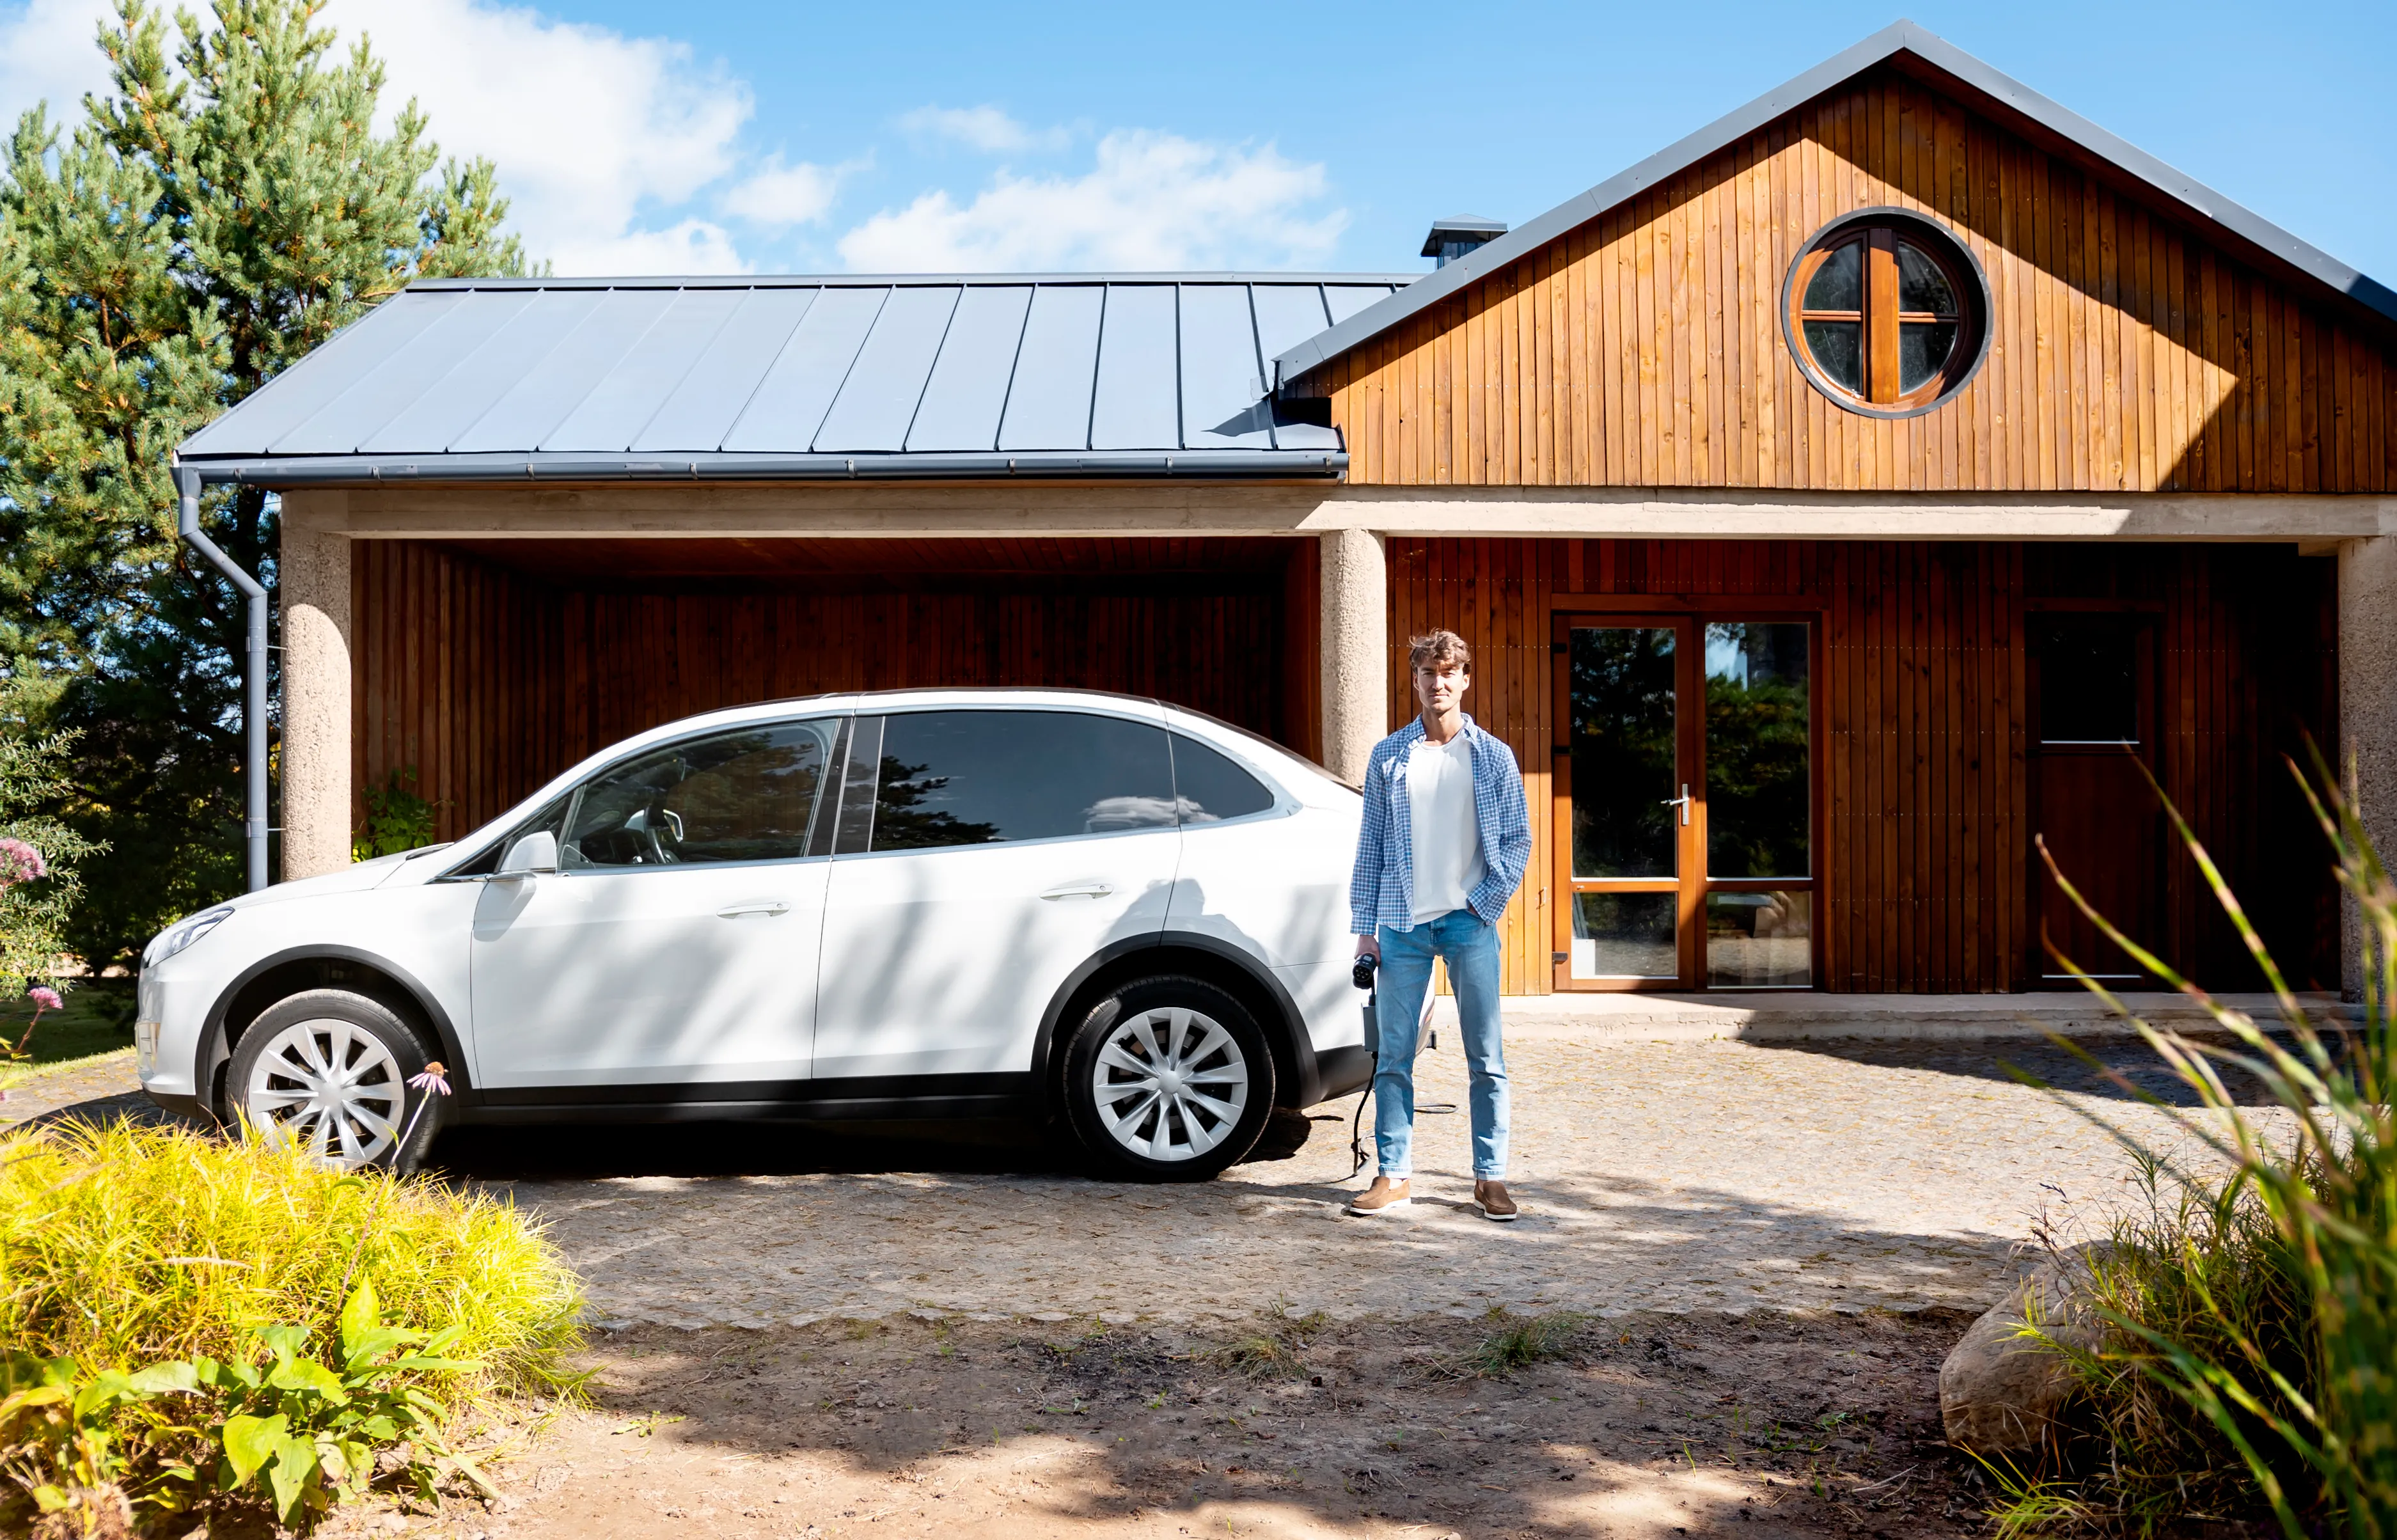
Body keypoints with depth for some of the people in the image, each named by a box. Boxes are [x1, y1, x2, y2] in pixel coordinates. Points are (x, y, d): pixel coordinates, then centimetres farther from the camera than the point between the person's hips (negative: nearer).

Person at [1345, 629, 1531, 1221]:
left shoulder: (1494, 757, 5)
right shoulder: (1389, 757, 7)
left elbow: (1519, 840, 7)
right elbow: (1371, 844, 7)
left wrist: (1485, 901, -6)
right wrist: (1365, 927, 3)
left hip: (1469, 923, -1)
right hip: (1403, 925, 1)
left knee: (1486, 1058, 2)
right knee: (1392, 1057, 3)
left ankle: (1490, 1177, 11)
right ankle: (1394, 1175, 12)